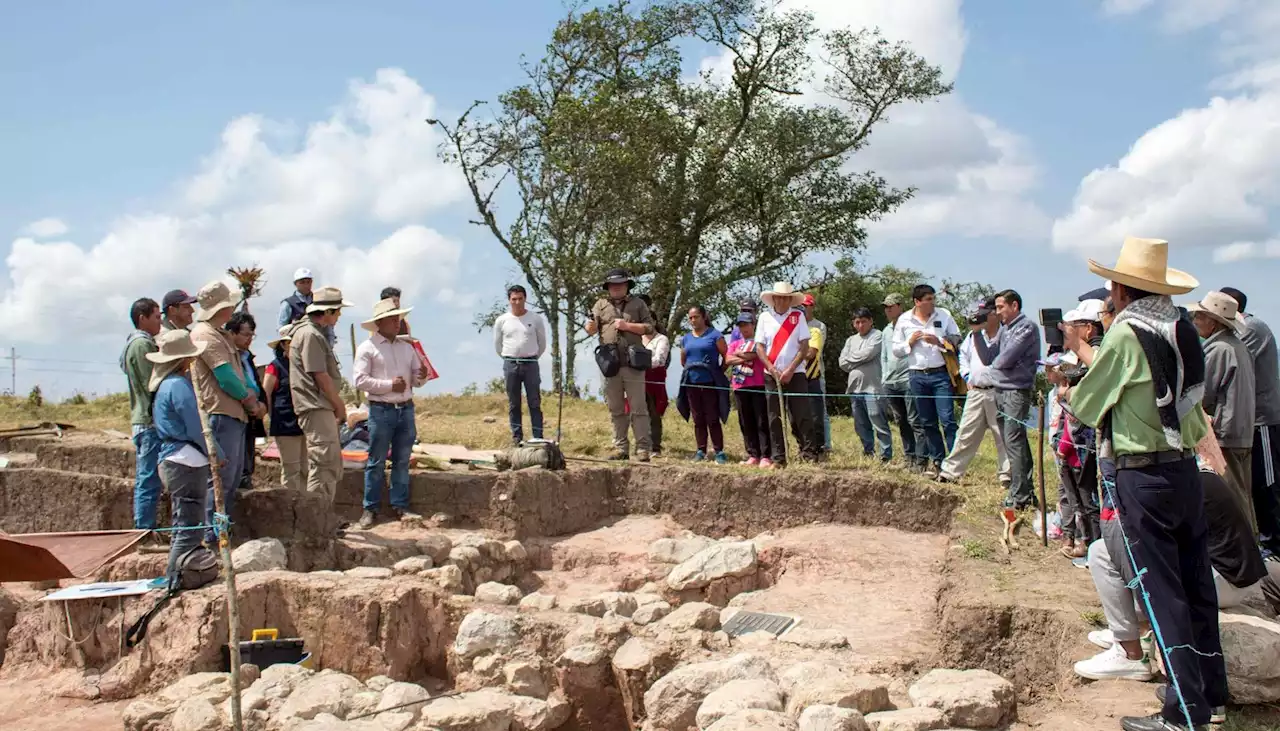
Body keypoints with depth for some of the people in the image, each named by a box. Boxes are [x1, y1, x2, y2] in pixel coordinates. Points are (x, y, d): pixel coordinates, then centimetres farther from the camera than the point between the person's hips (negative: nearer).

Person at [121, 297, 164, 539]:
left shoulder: (134, 344, 20)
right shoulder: (142, 344, -12)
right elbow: (153, 386, -17)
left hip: (143, 420, 11)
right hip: (152, 420, -11)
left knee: (145, 480, 12)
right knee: (150, 481, -7)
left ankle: (143, 530, 17)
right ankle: (146, 529, -5)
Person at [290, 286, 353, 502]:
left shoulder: (316, 333, 18)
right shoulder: (310, 334, -14)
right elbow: (320, 376, -16)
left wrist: (337, 405, 16)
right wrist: (339, 405, -8)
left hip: (322, 408, 11)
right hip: (316, 409, -11)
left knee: (332, 466, 14)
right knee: (324, 464, -11)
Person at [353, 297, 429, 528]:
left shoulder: (407, 347, 14)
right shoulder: (367, 348, -3)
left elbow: (416, 379, 17)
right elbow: (360, 380, -12)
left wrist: (421, 376, -7)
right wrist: (389, 385, -16)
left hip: (406, 409, 5)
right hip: (381, 411, -5)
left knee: (402, 461, 9)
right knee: (376, 462, 0)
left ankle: (400, 506, 15)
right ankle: (370, 509, 7)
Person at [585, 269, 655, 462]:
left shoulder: (637, 304, 8)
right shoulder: (601, 305, 12)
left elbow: (649, 327, 2)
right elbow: (591, 330, 4)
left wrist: (626, 325, -9)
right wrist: (591, 326, -20)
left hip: (632, 363, -3)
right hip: (610, 364, 3)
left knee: (638, 408, -3)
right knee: (616, 410, 8)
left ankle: (643, 449, -2)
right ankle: (621, 448, 14)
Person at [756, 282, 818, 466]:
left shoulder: (798, 316, 1)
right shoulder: (764, 317, 5)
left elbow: (804, 347, -3)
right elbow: (759, 347, 3)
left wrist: (790, 371, -10)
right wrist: (772, 370, -9)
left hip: (795, 373, -1)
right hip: (771, 375, 2)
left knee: (802, 416, -5)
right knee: (774, 418, 3)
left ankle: (809, 454, -2)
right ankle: (778, 458, 7)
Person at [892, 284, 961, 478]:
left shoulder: (944, 316, 3)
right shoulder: (904, 320, 6)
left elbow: (957, 341, 6)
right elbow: (896, 350, 10)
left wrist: (939, 342, -11)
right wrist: (909, 342, -8)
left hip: (941, 374, -2)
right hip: (917, 376, 2)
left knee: (947, 419, -9)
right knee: (927, 422, 9)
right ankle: (936, 460, 19)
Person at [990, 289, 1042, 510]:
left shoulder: (1027, 327, -10)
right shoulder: (1004, 328, 17)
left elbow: (1005, 359, -16)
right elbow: (988, 357, 18)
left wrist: (994, 363, 3)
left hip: (1016, 391, -9)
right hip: (1000, 390, 9)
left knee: (1014, 442, -10)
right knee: (1014, 443, 11)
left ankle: (1019, 496, -8)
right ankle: (1026, 491, 19)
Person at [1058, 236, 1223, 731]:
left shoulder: (1126, 334, -13)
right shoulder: (1183, 331, 6)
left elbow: (1087, 403, -4)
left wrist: (1065, 396, 18)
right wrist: (1089, 357, 31)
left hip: (1144, 476, -7)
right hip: (1186, 468, 7)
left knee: (1161, 589, -2)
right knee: (1196, 581, 15)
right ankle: (1211, 687, 27)